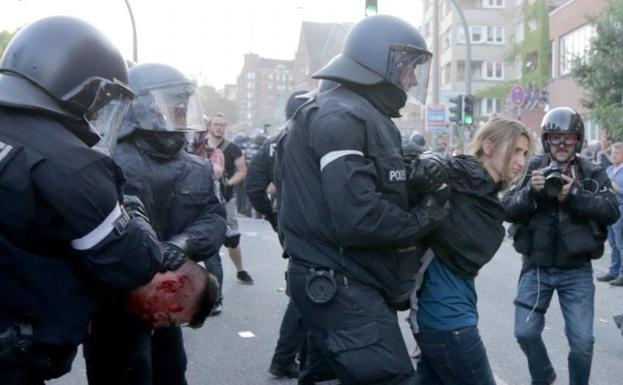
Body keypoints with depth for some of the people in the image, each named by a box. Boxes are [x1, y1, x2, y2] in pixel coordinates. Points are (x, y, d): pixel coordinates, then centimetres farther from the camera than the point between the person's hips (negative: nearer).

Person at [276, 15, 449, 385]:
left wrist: (413, 179, -2)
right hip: (344, 285, -11)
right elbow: (358, 218, -27)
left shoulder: (357, 114, 16)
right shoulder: (343, 117, -18)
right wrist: (423, 219, -12)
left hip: (339, 282, 11)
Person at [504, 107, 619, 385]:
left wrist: (574, 195, -28)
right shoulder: (532, 169, -2)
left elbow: (612, 211, -14)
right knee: (526, 333, 3)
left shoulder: (592, 173, -1)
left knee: (582, 342, 1)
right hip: (536, 268, 1)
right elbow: (508, 211, -8)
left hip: (576, 271, 0)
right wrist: (530, 191, -27)